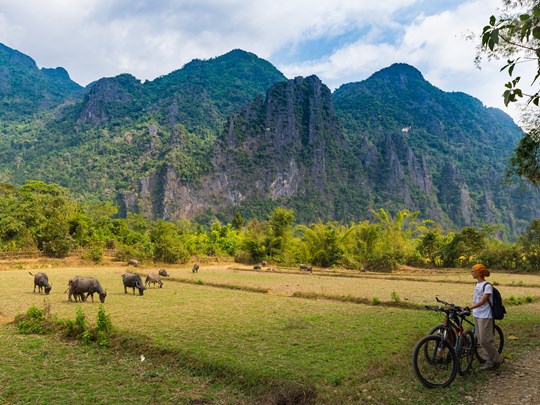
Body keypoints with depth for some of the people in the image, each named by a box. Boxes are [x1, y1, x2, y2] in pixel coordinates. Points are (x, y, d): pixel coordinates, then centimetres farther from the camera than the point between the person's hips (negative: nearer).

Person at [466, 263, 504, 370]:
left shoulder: (487, 286, -17)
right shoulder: (477, 284, 10)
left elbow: (482, 301, -26)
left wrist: (469, 308, -35)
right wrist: (470, 309, 15)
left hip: (485, 316, -9)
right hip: (476, 315, 9)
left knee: (485, 340, -5)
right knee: (480, 339, 11)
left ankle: (497, 360, 12)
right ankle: (489, 360, 22)